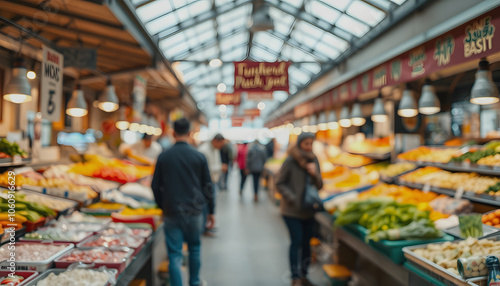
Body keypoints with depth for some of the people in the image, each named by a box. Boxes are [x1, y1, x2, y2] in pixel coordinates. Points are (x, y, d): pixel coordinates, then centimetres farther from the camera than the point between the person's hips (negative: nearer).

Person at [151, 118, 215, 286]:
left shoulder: (164, 157, -2)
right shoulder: (199, 157, -4)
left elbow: (155, 186, 4)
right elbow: (207, 186, 1)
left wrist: (162, 207, 18)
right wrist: (211, 211, 10)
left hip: (172, 211, -1)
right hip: (194, 211, 1)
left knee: (175, 254, 3)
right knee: (194, 248, 20)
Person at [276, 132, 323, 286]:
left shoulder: (314, 160, 5)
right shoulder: (290, 161, -11)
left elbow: (319, 186, 7)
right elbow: (279, 183, -8)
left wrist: (314, 173, -12)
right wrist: (292, 199, -17)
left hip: (308, 210, 5)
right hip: (292, 210, -5)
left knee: (306, 242, 9)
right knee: (297, 241, -8)